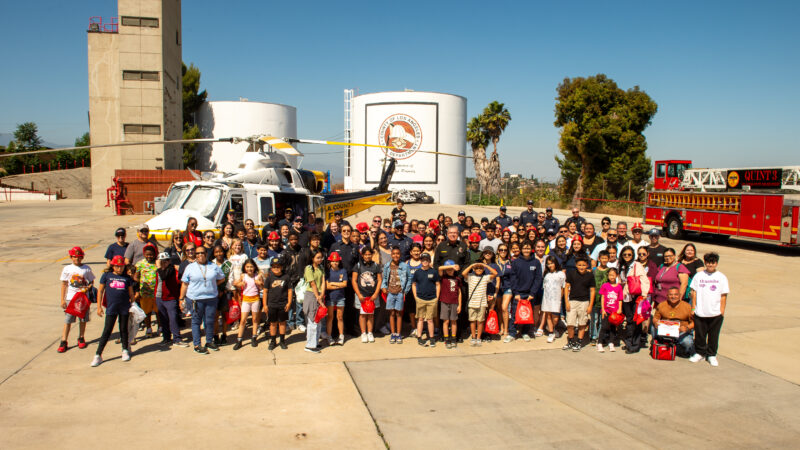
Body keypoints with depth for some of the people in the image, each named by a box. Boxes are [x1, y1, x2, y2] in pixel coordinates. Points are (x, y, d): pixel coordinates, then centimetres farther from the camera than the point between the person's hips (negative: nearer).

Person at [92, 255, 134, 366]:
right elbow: (100, 291, 6)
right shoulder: (106, 276, 2)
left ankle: (125, 351, 28)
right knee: (107, 331, -2)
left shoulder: (127, 278, 5)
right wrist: (99, 306, 2)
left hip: (124, 307, 1)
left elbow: (131, 293, 12)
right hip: (111, 308, -1)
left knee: (124, 329, 12)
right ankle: (98, 355, 5)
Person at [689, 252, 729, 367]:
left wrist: (722, 311, -2)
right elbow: (694, 293, 6)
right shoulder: (698, 276, 4)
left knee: (713, 336, 8)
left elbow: (723, 296, 2)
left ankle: (711, 355, 22)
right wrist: (693, 308, 3)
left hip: (716, 314, 0)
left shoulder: (721, 277, 2)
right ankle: (699, 353, 24)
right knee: (699, 334, 8)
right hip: (700, 313, 1)